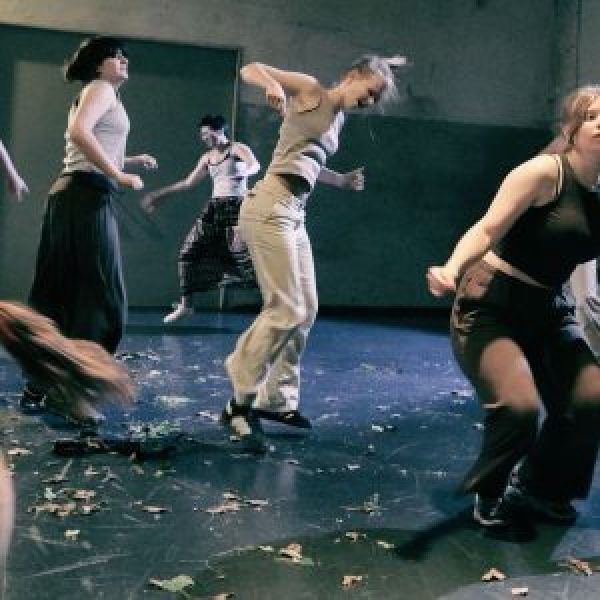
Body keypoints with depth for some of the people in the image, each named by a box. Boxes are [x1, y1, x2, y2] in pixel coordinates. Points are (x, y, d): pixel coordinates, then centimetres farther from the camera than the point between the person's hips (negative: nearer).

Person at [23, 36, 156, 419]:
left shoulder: (97, 94, 26)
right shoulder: (102, 88, -2)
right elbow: (79, 132, -21)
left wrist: (131, 161, 24)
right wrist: (119, 176, -19)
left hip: (73, 195, 10)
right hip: (89, 196, -10)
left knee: (62, 294, 11)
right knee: (100, 296, -7)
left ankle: (41, 385, 17)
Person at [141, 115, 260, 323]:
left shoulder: (238, 149, -2)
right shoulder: (207, 157, 16)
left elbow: (255, 165, -22)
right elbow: (188, 182, 23)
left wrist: (244, 173, -45)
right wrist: (159, 194, 24)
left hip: (236, 207, -7)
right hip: (214, 208, 7)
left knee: (244, 255, -18)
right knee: (189, 252, 2)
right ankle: (185, 304, 11)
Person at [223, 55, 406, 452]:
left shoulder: (339, 120, 23)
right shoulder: (311, 90, 2)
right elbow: (250, 69, -3)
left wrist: (343, 181, 24)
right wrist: (274, 84, -22)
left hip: (296, 214, 9)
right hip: (271, 206, -9)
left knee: (306, 311, 10)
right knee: (286, 309, -14)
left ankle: (277, 400, 20)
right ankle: (241, 404, -5)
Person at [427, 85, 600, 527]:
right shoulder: (545, 172, -15)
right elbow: (486, 230, -23)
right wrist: (452, 270, -41)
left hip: (548, 309, 7)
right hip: (491, 305, -6)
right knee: (519, 405, -25)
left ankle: (541, 489, 16)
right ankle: (490, 492, 6)